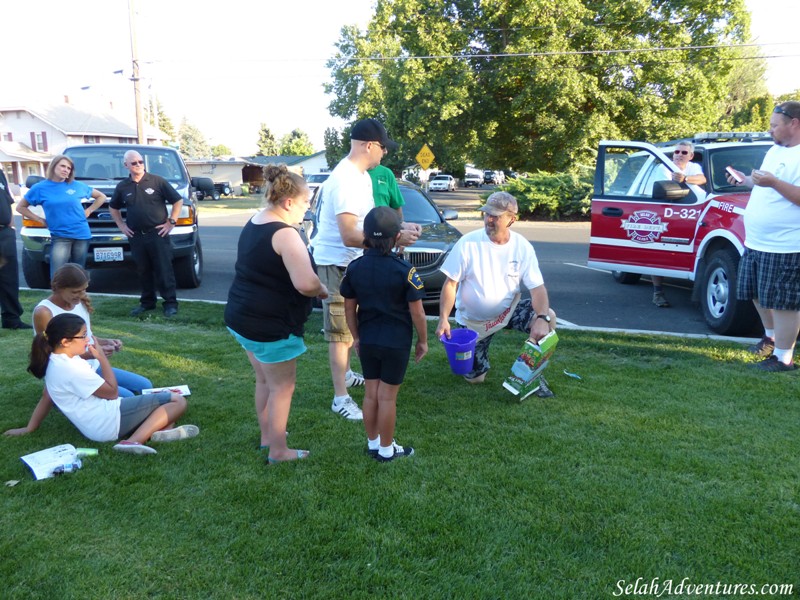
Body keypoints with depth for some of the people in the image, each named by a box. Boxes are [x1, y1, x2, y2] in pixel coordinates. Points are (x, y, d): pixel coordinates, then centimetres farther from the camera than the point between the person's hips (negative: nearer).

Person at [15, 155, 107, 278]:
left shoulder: (77, 186, 4)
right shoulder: (41, 188, 2)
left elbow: (101, 196, 16)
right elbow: (20, 207, 10)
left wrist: (89, 210, 6)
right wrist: (40, 220, 2)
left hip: (82, 235, 2)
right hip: (59, 237, -1)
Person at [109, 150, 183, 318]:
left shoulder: (157, 181, -2)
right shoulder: (122, 187, 10)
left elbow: (178, 200, 0)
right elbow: (114, 207, 25)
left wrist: (171, 222, -4)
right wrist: (121, 225, 13)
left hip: (158, 234, -4)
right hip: (136, 236, 4)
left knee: (164, 269, -3)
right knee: (143, 271, 10)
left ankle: (170, 303, 2)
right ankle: (147, 302, 20)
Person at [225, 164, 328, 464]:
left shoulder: (253, 223, 7)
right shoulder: (285, 234, -21)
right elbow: (306, 284, -31)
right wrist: (323, 291, -9)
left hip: (240, 316, 9)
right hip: (270, 325, -9)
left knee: (264, 380, 24)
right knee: (282, 386, 6)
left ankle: (267, 434, 38)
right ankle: (278, 451, 16)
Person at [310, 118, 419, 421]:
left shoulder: (361, 175, 7)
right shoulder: (345, 180, -26)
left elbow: (368, 218, 17)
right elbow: (350, 237, -30)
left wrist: (399, 227, 4)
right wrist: (395, 238, -28)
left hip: (353, 263, 10)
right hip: (337, 263, -10)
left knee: (351, 325, 23)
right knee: (341, 332, -2)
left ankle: (345, 373, 42)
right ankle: (341, 398, 8)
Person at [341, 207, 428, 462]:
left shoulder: (354, 268, -4)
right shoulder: (404, 270, -16)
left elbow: (349, 308, 3)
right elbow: (417, 312, -12)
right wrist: (423, 341, 1)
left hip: (367, 341, 4)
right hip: (396, 342, -4)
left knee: (371, 393, 15)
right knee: (387, 396, 6)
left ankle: (373, 443, 29)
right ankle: (386, 449, 19)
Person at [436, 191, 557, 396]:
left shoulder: (523, 247, -12)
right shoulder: (468, 243, -18)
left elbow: (537, 287, -16)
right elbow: (450, 284, -15)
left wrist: (542, 318, -35)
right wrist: (443, 319, -28)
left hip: (509, 310, 1)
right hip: (474, 320, -1)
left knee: (548, 317, -26)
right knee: (474, 378, 3)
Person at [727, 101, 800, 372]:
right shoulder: (775, 151, 14)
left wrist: (773, 183, -28)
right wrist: (746, 181, 11)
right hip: (756, 242, 10)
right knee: (758, 295, 20)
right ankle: (771, 337, 39)